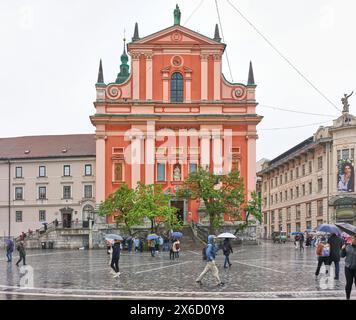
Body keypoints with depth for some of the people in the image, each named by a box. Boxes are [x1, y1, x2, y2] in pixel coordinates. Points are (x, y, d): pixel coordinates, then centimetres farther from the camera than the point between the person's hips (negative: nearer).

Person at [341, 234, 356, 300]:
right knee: (349, 283, 7)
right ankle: (348, 298, 21)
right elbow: (342, 256, 7)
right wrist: (343, 249, -10)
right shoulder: (347, 246, 0)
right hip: (348, 268, 2)